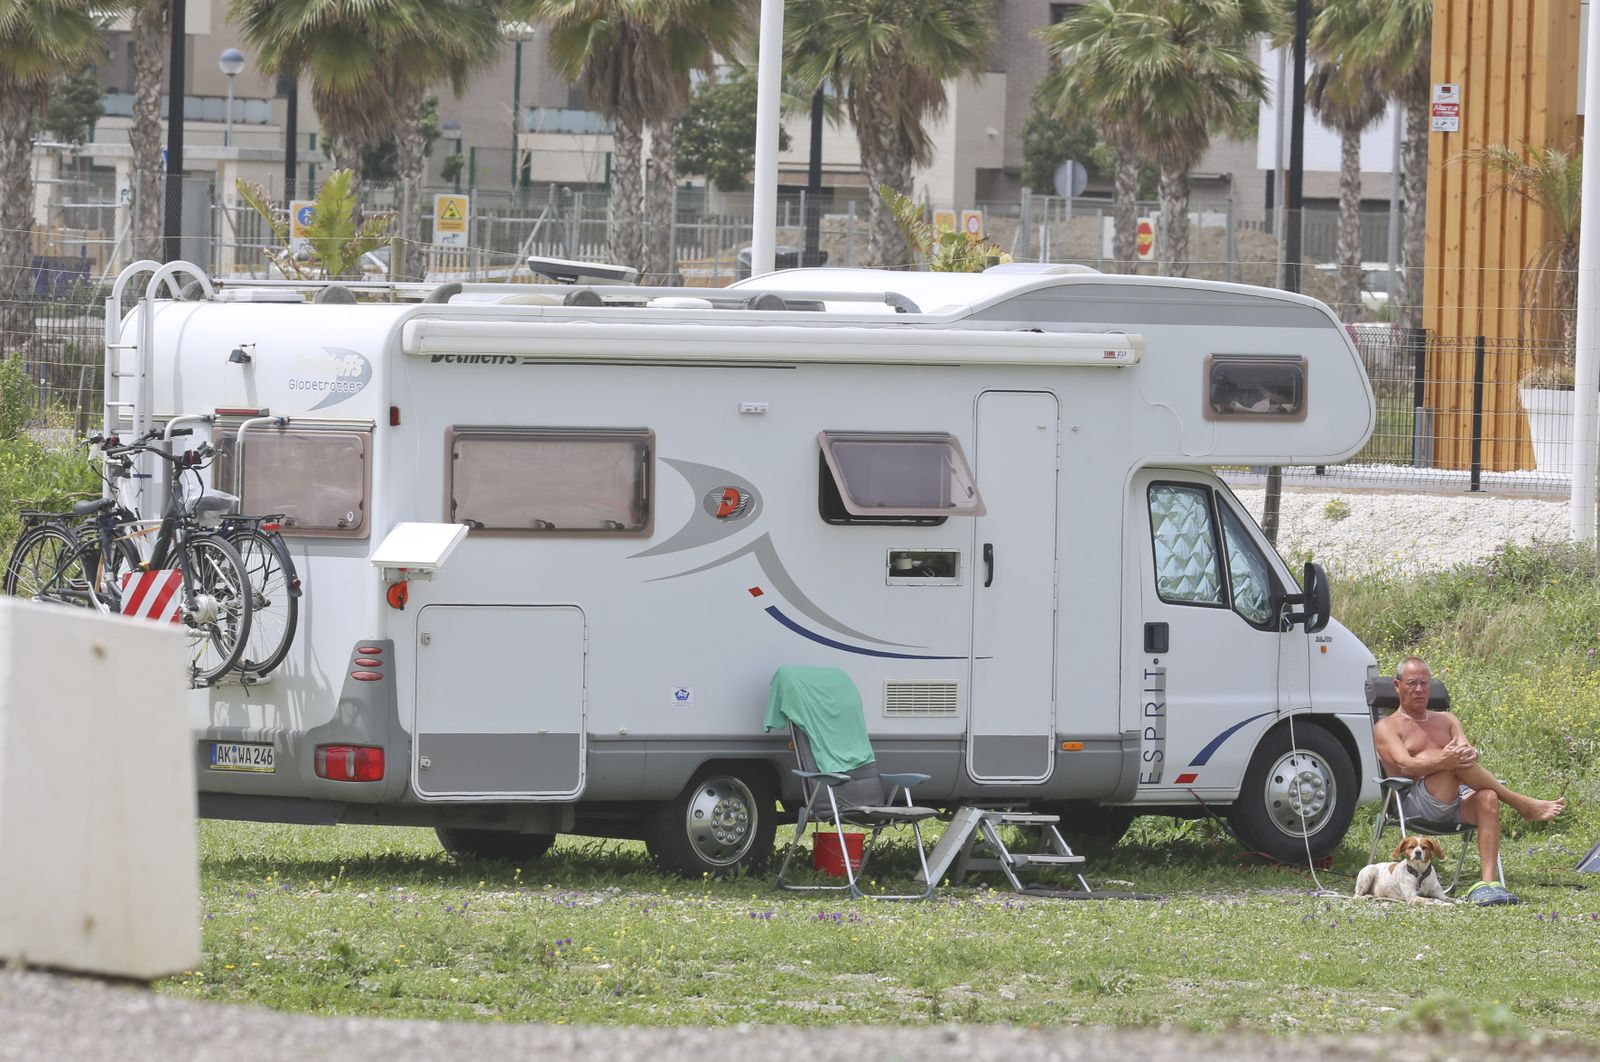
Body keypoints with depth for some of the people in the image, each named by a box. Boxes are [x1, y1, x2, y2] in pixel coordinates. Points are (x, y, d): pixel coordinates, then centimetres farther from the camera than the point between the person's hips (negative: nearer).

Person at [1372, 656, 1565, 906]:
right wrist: (1442, 761, -28)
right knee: (1452, 761, -30)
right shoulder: (1386, 727, 11)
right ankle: (1523, 806, -22)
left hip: (1459, 802, 4)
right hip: (1416, 805, -4)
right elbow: (1405, 765, -9)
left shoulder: (1446, 720, 27)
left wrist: (1469, 754, -19)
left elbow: (1470, 752, 8)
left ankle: (1488, 881, -44)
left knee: (1487, 798, -31)